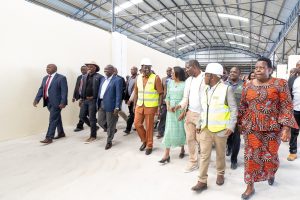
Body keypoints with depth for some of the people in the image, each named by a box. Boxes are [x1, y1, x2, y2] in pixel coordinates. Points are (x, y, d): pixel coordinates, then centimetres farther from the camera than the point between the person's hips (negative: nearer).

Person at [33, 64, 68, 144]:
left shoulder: (61, 78, -9)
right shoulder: (45, 78, 14)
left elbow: (64, 91, -14)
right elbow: (41, 89, 11)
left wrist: (63, 102, -21)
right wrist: (36, 99, -1)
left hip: (56, 102, -7)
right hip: (48, 102, 8)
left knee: (53, 119, -7)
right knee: (56, 118, 17)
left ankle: (49, 138, -3)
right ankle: (61, 133, 30)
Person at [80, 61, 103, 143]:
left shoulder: (99, 77, -7)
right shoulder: (85, 77, 12)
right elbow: (83, 88, 16)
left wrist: (94, 97, -11)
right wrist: (81, 98, 12)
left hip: (93, 100, -6)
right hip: (85, 100, 7)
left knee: (92, 118, 0)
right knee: (82, 116, 8)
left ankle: (93, 136, 14)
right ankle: (94, 127, 30)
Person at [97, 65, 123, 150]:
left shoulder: (117, 80, -10)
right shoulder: (103, 79, 13)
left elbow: (119, 95, -15)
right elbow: (100, 91, 16)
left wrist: (117, 107, -19)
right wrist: (98, 103, 11)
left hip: (110, 105, -7)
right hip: (101, 104, 7)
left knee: (110, 125, 4)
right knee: (100, 121, 12)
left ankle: (109, 142, 21)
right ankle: (112, 130, 37)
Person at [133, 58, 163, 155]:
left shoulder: (156, 78, -9)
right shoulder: (138, 78, 6)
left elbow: (160, 94, -8)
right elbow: (136, 92, 12)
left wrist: (159, 107, -12)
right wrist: (135, 105, 10)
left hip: (151, 106, -5)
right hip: (139, 106, 5)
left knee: (149, 126, 3)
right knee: (137, 124, 5)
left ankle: (149, 146, 20)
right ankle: (144, 140, 29)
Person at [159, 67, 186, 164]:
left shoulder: (185, 84, -7)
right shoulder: (170, 83, 5)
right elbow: (167, 96, 9)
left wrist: (183, 112, -14)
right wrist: (168, 106, -7)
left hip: (181, 109, -3)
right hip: (171, 109, 3)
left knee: (181, 129, 9)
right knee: (169, 130, 1)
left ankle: (182, 149, 32)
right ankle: (166, 154, 5)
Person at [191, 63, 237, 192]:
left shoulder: (226, 89, -8)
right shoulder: (204, 90, 9)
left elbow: (234, 109, -6)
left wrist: (231, 126, -13)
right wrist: (199, 124, 13)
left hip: (220, 129, -4)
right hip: (205, 128, 4)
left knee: (220, 154, 12)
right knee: (204, 154, 4)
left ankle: (220, 174, 35)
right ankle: (202, 181, 11)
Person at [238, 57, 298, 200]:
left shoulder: (280, 84, -5)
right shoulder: (248, 86, 3)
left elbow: (286, 106, -7)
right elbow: (243, 106, 11)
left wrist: (287, 127, -14)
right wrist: (240, 123, 12)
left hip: (272, 127, -2)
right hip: (251, 127, 2)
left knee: (270, 154, 12)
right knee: (251, 155, 3)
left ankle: (271, 173, 46)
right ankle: (250, 186, 17)